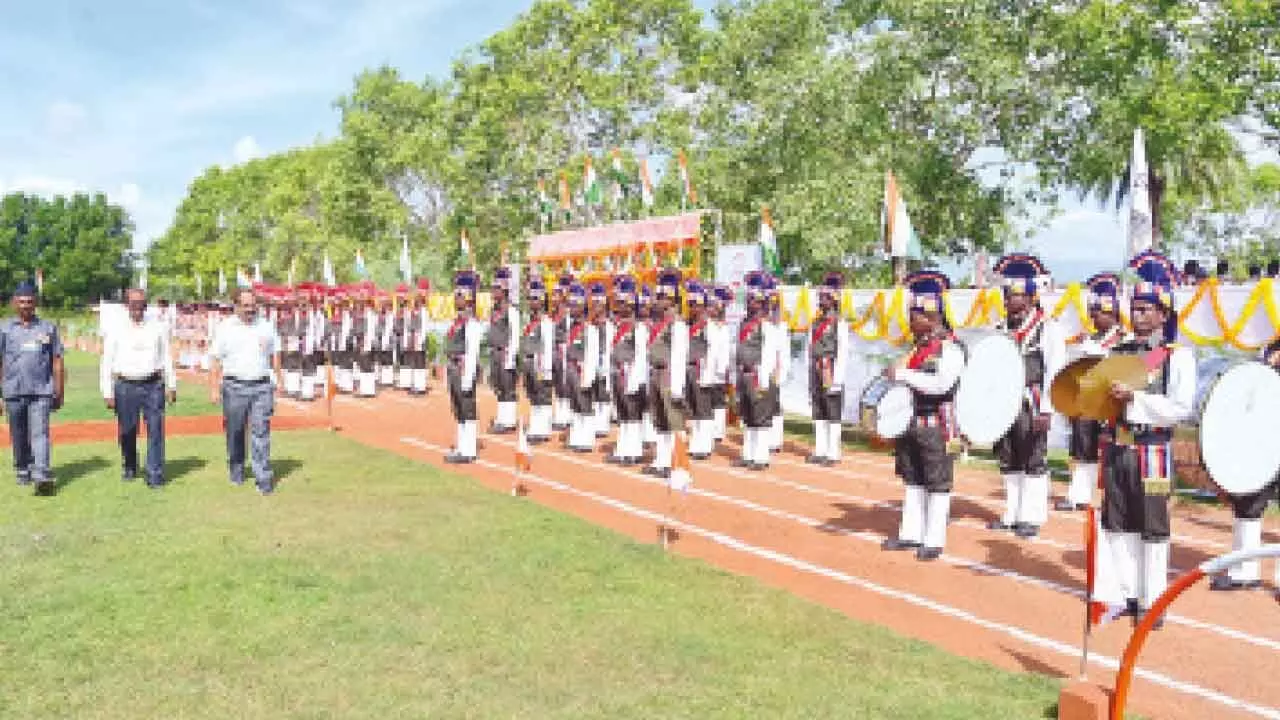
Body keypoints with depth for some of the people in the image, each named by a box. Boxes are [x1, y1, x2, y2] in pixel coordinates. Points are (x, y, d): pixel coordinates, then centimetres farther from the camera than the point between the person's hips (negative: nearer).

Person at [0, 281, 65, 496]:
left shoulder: (48, 328, 9)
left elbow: (57, 362, 10)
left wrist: (59, 393, 7)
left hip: (41, 392, -1)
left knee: (40, 433, -10)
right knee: (18, 436, 11)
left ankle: (42, 475, -18)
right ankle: (22, 471, 25)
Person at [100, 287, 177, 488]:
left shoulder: (158, 328, 8)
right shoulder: (116, 332, 3)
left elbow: (166, 357, 11)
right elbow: (106, 364, 3)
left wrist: (171, 386, 8)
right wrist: (108, 394, -1)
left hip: (153, 385, 0)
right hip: (126, 386, 0)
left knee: (156, 430, -4)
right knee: (127, 431, 8)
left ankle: (155, 475, -1)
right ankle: (129, 468, 28)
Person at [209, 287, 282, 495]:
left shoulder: (266, 326, 10)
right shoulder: (226, 328, 4)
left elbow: (275, 354, 15)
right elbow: (217, 360, 3)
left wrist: (279, 378, 4)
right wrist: (215, 388, -3)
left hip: (262, 386, 1)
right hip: (234, 386, 0)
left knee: (261, 432, -4)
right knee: (235, 431, 8)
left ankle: (264, 477, -5)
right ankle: (236, 471, 25)